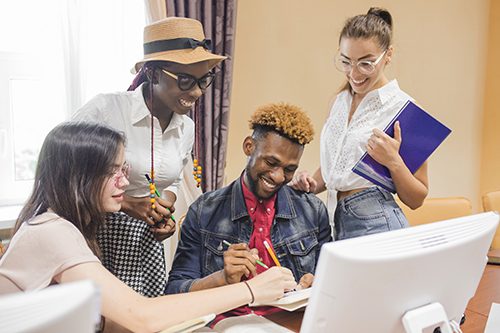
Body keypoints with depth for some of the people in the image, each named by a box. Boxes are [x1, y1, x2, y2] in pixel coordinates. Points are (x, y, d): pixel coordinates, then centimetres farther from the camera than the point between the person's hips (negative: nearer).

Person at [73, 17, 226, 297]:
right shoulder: (106, 109, -16)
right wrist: (126, 203, -18)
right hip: (96, 236, -5)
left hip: (148, 243, 5)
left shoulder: (187, 128, 4)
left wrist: (164, 214, -1)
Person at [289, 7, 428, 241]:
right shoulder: (341, 100, 9)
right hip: (338, 222, 6)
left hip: (376, 225, -5)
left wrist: (393, 162, -20)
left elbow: (417, 199, -4)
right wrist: (313, 184, 2)